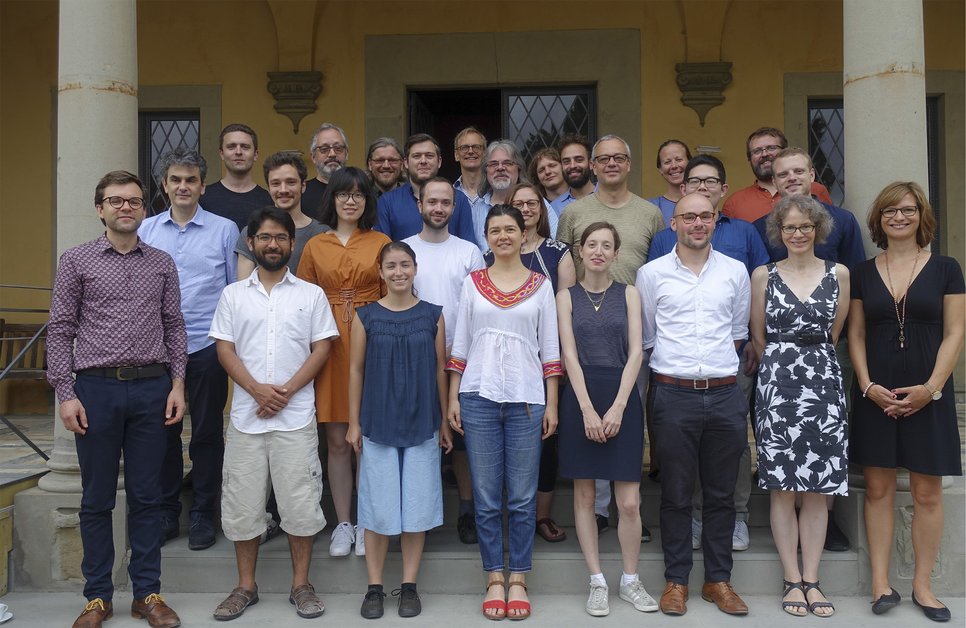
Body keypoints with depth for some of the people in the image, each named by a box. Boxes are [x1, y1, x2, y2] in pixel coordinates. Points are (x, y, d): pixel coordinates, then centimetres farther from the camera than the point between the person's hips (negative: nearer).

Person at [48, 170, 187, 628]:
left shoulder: (162, 263, 8)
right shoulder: (76, 261, 3)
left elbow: (174, 327, 9)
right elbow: (60, 331, 1)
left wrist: (177, 384, 0)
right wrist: (65, 394, -6)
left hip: (151, 388, 1)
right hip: (97, 388, -1)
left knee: (146, 496, 8)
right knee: (97, 499, 8)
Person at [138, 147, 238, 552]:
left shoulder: (224, 230, 1)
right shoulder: (146, 230, 7)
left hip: (207, 347, -2)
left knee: (207, 432, 6)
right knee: (163, 430, 9)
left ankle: (203, 514, 19)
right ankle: (165, 512, 24)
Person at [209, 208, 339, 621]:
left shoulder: (311, 294, 6)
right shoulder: (233, 295, 9)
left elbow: (322, 349, 1)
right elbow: (225, 350, 3)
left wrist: (287, 390, -11)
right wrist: (258, 389, -13)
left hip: (296, 417, -1)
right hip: (245, 416, 2)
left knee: (300, 503, 3)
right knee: (242, 504, 8)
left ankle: (301, 584, 17)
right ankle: (246, 586, 22)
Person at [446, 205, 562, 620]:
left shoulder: (541, 285, 6)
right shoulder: (472, 282, 7)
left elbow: (550, 349, 5)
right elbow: (459, 345, 8)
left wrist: (552, 404, 1)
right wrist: (453, 398, 3)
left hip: (526, 399, 0)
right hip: (478, 398, 1)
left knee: (522, 498, 4)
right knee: (486, 497, 6)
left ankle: (518, 580, 18)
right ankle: (494, 580, 18)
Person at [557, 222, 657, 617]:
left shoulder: (629, 294, 7)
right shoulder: (567, 297, 6)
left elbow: (635, 353, 0)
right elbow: (569, 354, -2)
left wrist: (617, 407, -11)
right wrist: (588, 409, -12)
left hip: (622, 398, 0)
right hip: (580, 398, 0)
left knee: (629, 502, -1)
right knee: (584, 496, 6)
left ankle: (630, 580, 18)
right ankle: (597, 582, 18)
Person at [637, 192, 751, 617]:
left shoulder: (735, 271, 9)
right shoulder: (652, 273, 3)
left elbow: (738, 332, 17)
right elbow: (645, 337, 8)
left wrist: (717, 363, 11)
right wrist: (676, 364, 7)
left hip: (725, 394, 2)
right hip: (674, 395, -2)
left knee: (721, 493, 9)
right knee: (676, 494, 5)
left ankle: (718, 579, 22)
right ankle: (676, 580, 17)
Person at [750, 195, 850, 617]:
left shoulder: (838, 274, 7)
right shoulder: (763, 276, 4)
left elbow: (833, 335, 14)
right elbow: (758, 338, 9)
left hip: (823, 382, 1)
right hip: (777, 384, -1)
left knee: (817, 489, 3)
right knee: (782, 487, 1)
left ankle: (810, 580, 12)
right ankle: (792, 580, 11)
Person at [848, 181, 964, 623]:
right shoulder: (863, 273, 8)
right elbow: (856, 335, 7)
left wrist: (931, 388, -11)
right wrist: (867, 385, -6)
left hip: (928, 394, -1)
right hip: (876, 394, 1)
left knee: (927, 492, 4)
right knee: (878, 489, 3)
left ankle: (922, 585, 15)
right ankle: (881, 583, 11)